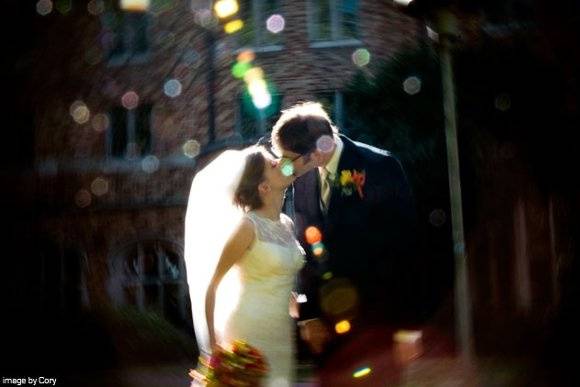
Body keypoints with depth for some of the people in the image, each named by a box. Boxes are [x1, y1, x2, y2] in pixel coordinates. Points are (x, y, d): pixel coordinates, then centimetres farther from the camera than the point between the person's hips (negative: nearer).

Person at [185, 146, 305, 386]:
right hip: (248, 336, -7)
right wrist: (212, 345, -12)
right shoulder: (247, 225, -12)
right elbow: (210, 285, -11)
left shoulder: (287, 224, 9)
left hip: (281, 336, 7)